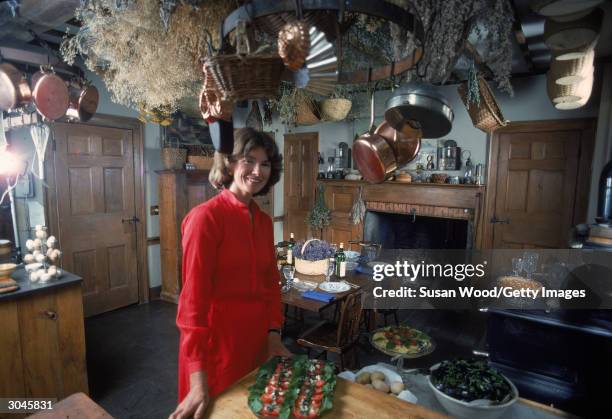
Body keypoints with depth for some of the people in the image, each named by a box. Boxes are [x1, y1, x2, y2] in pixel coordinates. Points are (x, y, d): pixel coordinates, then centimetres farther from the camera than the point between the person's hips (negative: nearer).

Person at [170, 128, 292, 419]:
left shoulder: (264, 221, 3)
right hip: (216, 343, -6)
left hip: (258, 341, 7)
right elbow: (194, 297, -21)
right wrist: (198, 379, -22)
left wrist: (273, 334, -1)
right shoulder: (205, 217, -18)